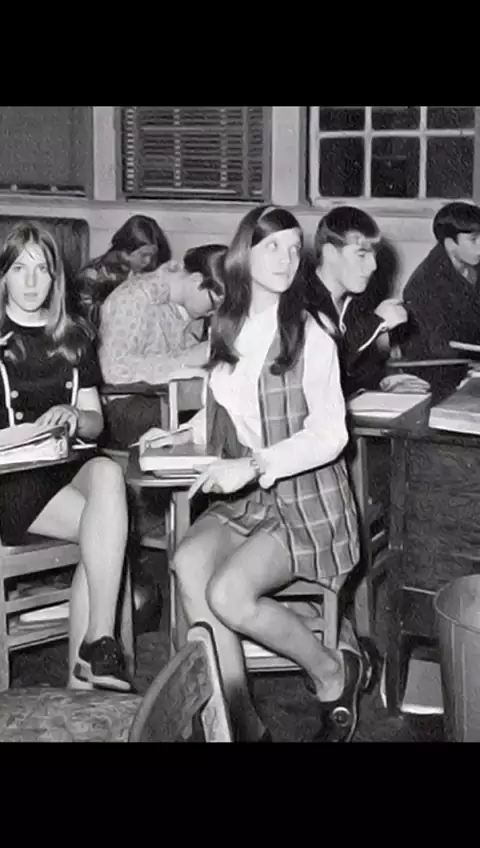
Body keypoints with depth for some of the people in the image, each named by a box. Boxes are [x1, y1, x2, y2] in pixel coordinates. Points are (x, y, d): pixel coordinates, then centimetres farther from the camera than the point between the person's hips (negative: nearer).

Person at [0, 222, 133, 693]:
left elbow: (95, 422, 16)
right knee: (107, 528, -28)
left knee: (107, 473, -31)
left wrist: (73, 415, -7)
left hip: (69, 467, 4)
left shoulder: (71, 339, 18)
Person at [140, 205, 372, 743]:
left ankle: (334, 672, 1)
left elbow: (329, 435, -12)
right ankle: (243, 723, -18)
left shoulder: (309, 336, -9)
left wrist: (254, 466, -22)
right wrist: (183, 437, 7)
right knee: (188, 562, -24)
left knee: (228, 593, -26)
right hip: (240, 497, 5)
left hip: (306, 501, -5)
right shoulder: (224, 329, 8)